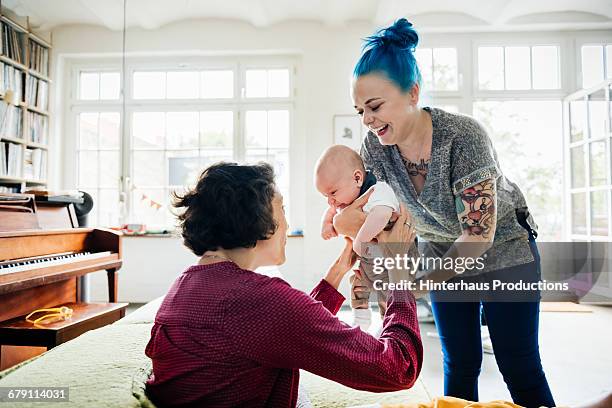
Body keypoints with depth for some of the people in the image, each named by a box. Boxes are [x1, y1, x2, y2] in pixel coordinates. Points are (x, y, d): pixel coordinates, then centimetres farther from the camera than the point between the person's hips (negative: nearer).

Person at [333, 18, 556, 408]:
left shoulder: (463, 135, -32)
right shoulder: (375, 146, -17)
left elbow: (479, 232, -30)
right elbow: (353, 209, -8)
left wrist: (420, 285, -34)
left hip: (502, 249, -4)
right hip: (443, 252, 4)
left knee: (520, 366, 3)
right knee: (460, 365, 12)